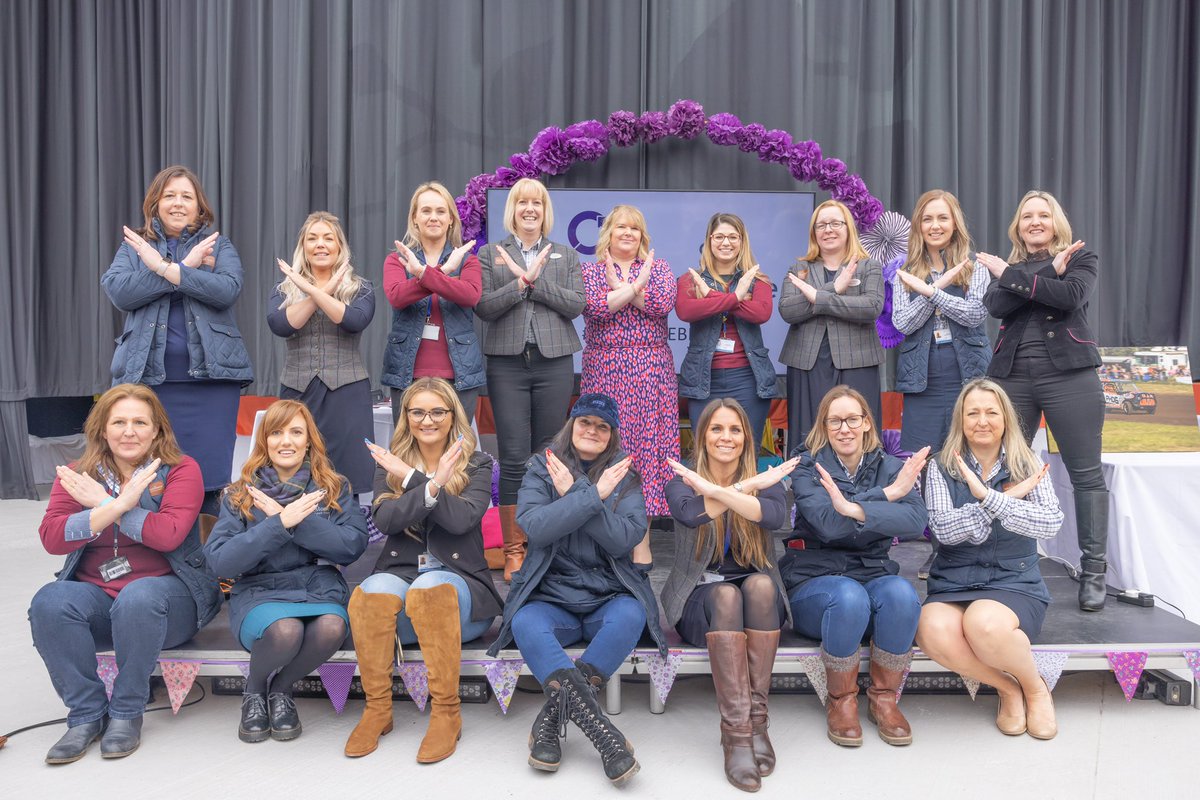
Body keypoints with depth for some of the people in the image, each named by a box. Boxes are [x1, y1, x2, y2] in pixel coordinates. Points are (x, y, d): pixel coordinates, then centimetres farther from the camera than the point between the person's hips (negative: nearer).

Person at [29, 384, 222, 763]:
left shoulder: (180, 470, -2)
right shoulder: (76, 476, 8)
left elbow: (168, 535, -16)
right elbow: (51, 538, -7)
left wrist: (102, 501, -13)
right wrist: (116, 506, -20)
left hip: (168, 592, -3)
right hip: (95, 594, 3)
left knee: (138, 597, -36)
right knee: (49, 602, -27)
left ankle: (127, 713, -13)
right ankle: (87, 714, -10)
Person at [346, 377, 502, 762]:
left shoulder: (477, 464, 9)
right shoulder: (389, 463, 15)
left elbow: (462, 519, -9)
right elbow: (386, 521, -3)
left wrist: (411, 478, -11)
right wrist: (432, 485, -17)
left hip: (458, 579, -2)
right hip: (399, 573, 2)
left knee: (430, 588, -36)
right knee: (374, 590, -33)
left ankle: (447, 713, -26)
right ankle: (376, 709, -19)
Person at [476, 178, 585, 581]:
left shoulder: (566, 256, 14)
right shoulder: (491, 255, 11)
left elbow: (575, 305, -1)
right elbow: (483, 307, -2)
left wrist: (536, 280, -10)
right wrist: (520, 282, -13)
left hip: (554, 363, 1)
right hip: (507, 363, -1)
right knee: (514, 458, -4)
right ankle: (513, 550, 5)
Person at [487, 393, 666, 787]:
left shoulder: (623, 474, 9)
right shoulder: (541, 469, 8)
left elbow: (624, 539, -7)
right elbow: (535, 527, -11)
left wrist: (573, 494, -11)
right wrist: (593, 495, -14)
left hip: (609, 597, 1)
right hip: (551, 598, 0)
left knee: (629, 617, -33)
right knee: (526, 625, -32)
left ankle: (551, 719, -24)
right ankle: (602, 732, -35)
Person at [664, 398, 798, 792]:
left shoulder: (765, 478, 6)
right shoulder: (682, 481, 3)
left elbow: (776, 516, -20)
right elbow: (690, 513, -23)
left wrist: (715, 490, -25)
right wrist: (747, 487, -20)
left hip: (760, 595, 1)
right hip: (699, 596, -1)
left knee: (760, 584, -32)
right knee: (726, 596, -34)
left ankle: (756, 717, -28)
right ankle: (737, 729, -35)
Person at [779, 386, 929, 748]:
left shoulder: (890, 467, 6)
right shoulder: (808, 469, 0)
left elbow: (917, 521, -15)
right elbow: (828, 523, -19)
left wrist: (855, 509, -30)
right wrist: (887, 493, -18)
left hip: (873, 573, 2)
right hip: (814, 579, -2)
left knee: (902, 594, -31)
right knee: (849, 597, -35)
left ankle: (884, 697, -8)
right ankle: (841, 700, -10)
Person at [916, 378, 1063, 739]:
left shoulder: (1028, 465, 6)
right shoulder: (943, 468, 5)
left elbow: (1051, 523, -11)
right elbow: (943, 528, -11)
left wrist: (988, 497, -21)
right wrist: (1011, 497, -11)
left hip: (1015, 582, -1)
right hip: (953, 584, 1)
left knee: (984, 622, -36)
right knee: (934, 631, -34)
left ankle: (1035, 687, -1)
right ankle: (1008, 688, -3)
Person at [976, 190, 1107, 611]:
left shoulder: (1080, 258, 9)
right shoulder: (1006, 266, 16)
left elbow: (1071, 296, -13)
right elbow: (995, 306, -6)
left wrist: (1012, 275, -9)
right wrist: (1049, 272, -12)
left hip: (1069, 375, -2)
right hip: (1013, 377, 3)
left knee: (1086, 474, 0)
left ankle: (1094, 571, 8)